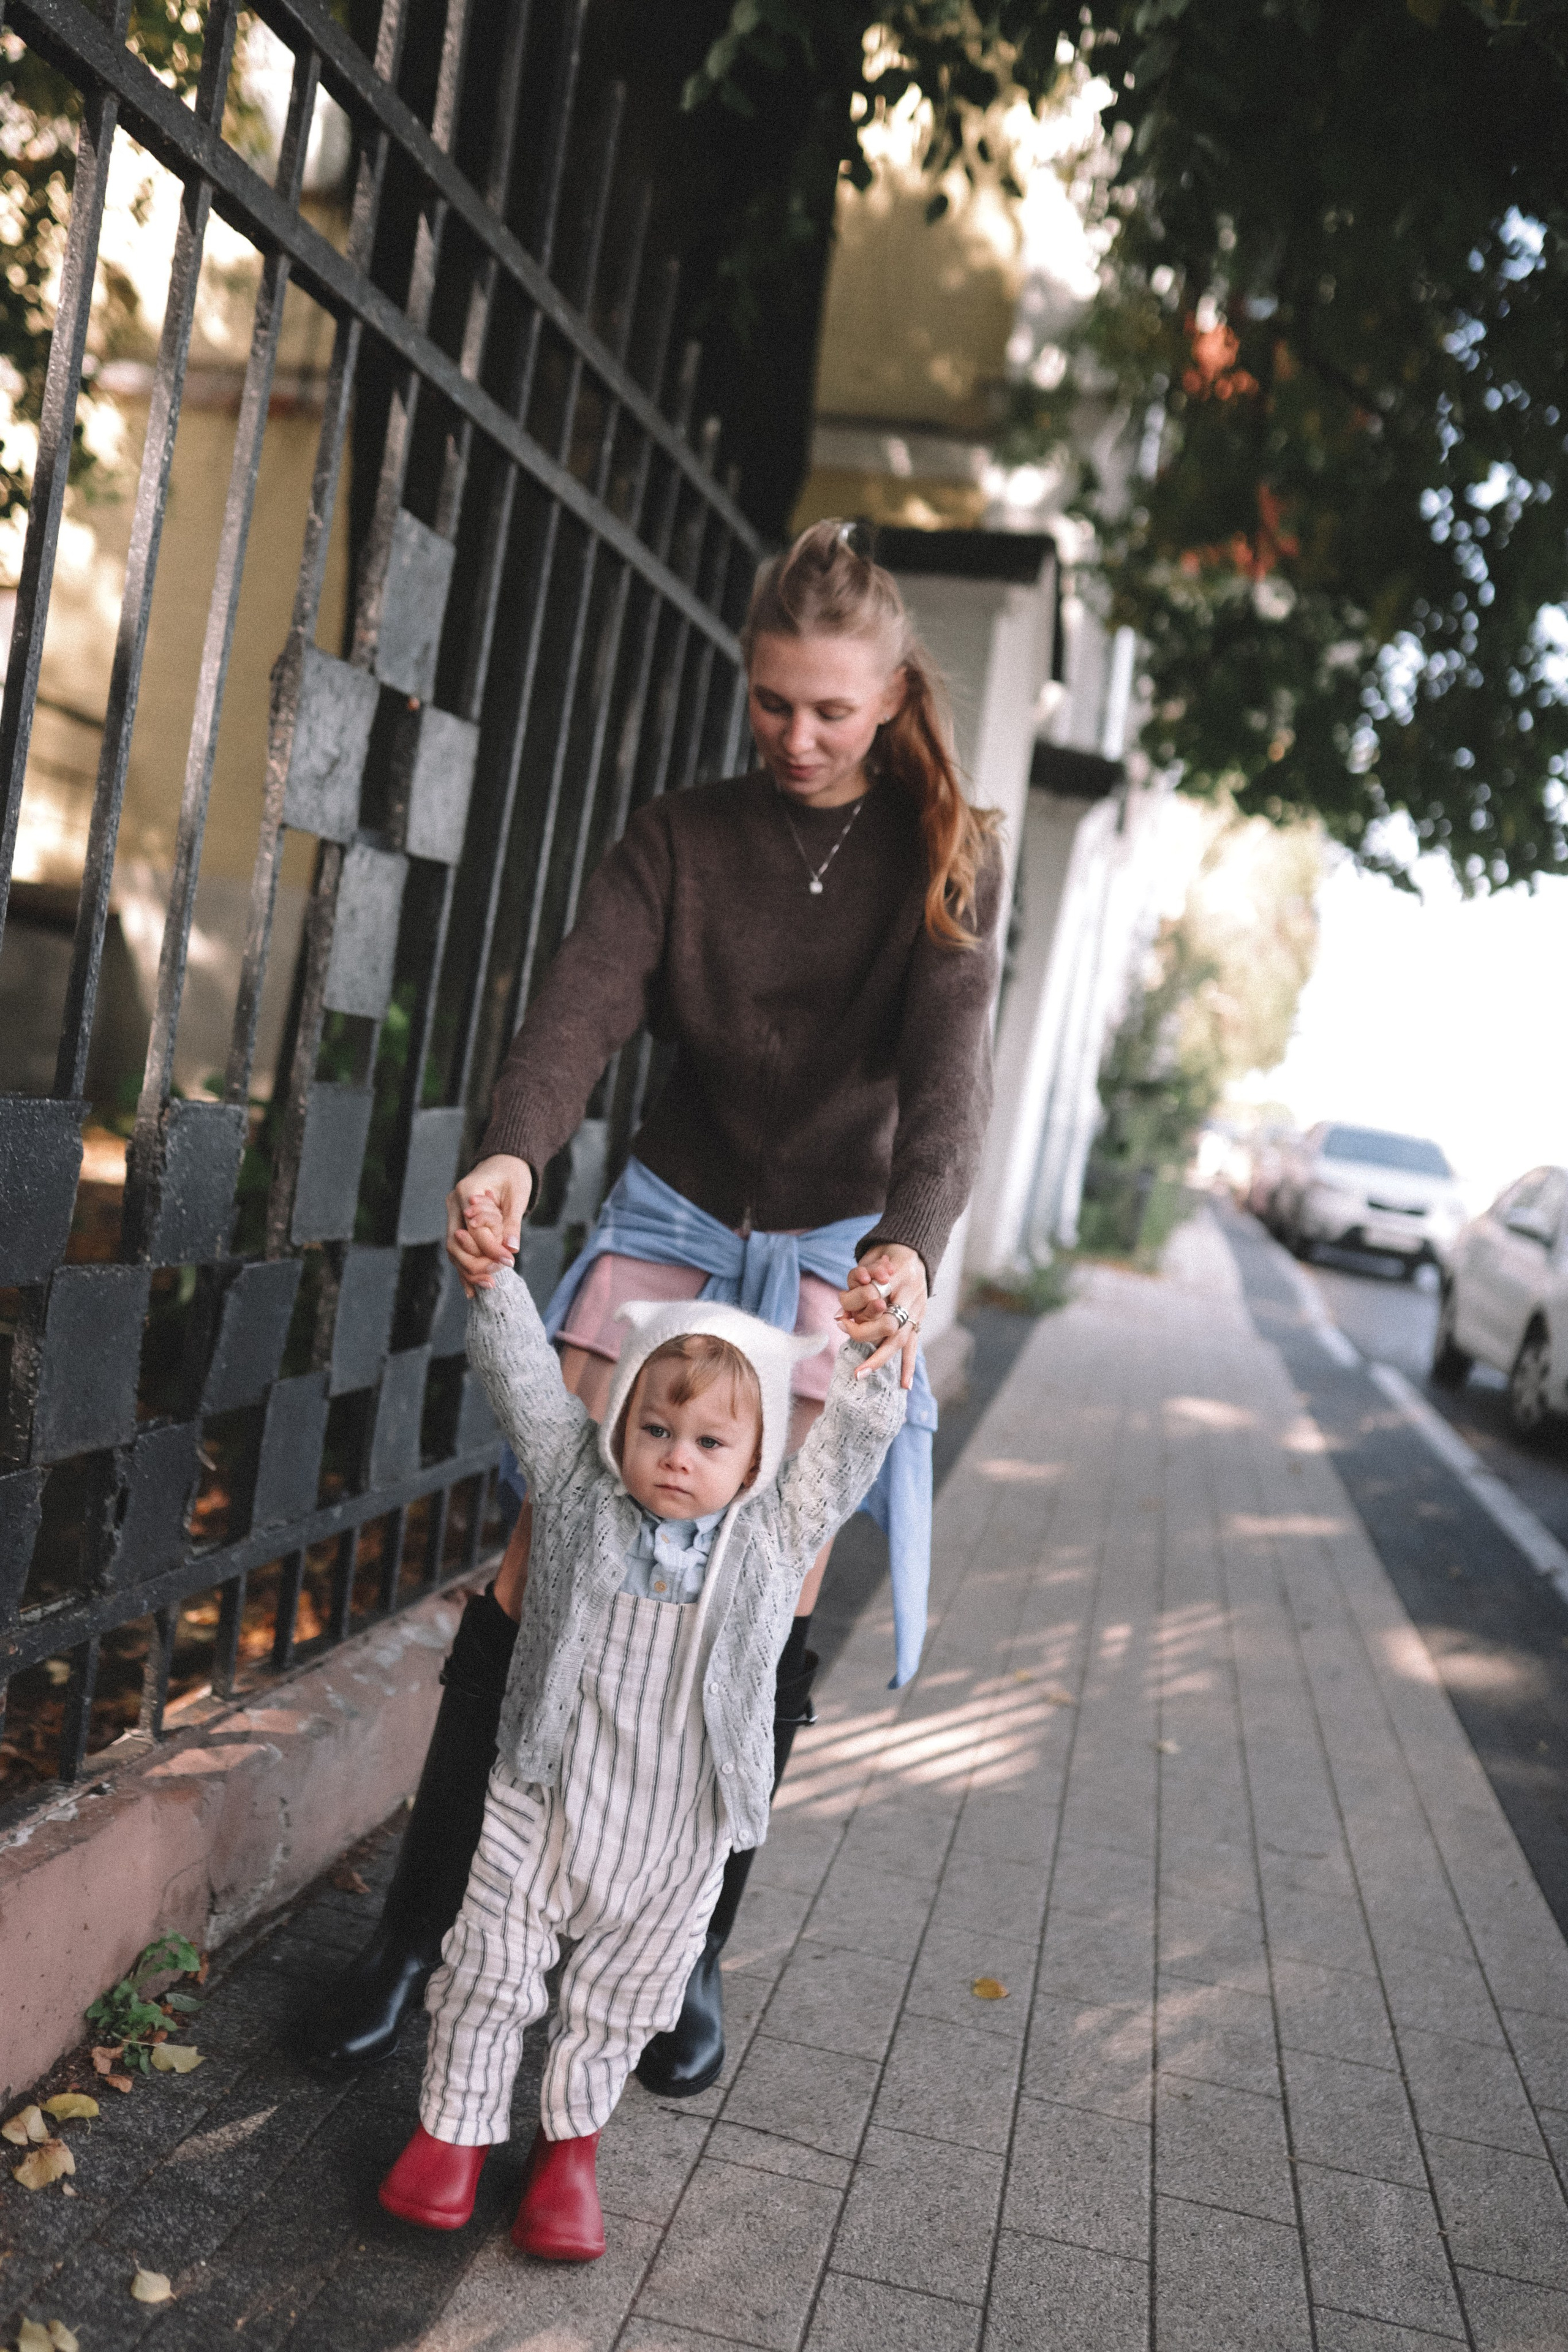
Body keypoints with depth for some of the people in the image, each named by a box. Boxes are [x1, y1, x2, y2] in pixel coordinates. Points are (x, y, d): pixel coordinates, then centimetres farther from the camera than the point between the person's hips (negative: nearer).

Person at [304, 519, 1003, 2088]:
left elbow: (947, 1070, -19)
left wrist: (911, 1243, -39)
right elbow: (584, 1003, -18)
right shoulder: (681, 837, -2)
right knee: (535, 1575, -5)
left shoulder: (945, 861, -5)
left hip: (838, 1261, -1)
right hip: (667, 1222, 1)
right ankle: (414, 1929, 12)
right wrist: (512, 1154, -39)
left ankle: (694, 1952, 23)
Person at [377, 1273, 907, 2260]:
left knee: (619, 2000, 17)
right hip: (544, 1804, 0)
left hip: (676, 1836, 1)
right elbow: (522, 1375, -10)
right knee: (491, 1968, 12)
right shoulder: (577, 1487, -8)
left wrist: (870, 1360, -26)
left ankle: (571, 2142, 40)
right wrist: (492, 1277, -20)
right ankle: (455, 2126, 34)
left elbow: (851, 1446, -11)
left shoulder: (778, 1531, -6)